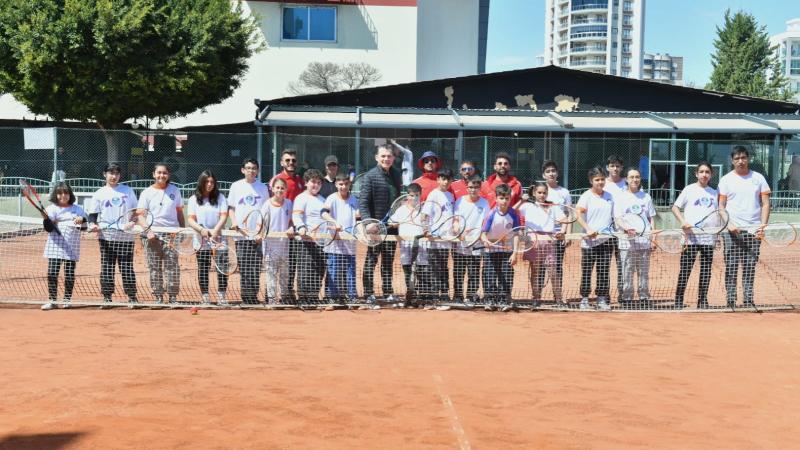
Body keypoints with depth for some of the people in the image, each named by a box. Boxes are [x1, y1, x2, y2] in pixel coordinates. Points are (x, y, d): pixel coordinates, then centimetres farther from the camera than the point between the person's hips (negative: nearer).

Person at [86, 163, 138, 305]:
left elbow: (136, 211, 15)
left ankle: (132, 296, 8)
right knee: (107, 268, 2)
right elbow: (92, 214, 3)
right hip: (106, 236, 0)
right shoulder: (99, 194, 6)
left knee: (127, 267, 1)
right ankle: (107, 296, 10)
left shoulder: (128, 190, 10)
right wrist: (93, 224, -16)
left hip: (126, 236, 0)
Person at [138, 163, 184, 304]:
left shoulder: (175, 191, 10)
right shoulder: (147, 193, 4)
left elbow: (179, 212, 14)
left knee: (173, 267, -5)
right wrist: (148, 231, -14)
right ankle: (158, 297, 10)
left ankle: (173, 297, 2)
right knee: (154, 268, 3)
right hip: (152, 235, 0)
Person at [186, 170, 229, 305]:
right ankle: (205, 297, 12)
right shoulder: (194, 199, 8)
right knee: (203, 270, 5)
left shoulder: (220, 198, 7)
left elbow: (224, 216, -3)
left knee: (222, 268, -8)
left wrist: (215, 230, -18)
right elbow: (191, 220, 0)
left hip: (219, 239, 0)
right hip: (202, 241, 0)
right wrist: (202, 230, -18)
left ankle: (221, 296, -2)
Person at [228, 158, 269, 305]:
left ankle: (253, 296, 4)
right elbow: (231, 207, 13)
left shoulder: (262, 187, 8)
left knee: (255, 267, -4)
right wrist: (234, 221, -6)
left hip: (258, 234, 0)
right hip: (241, 234, 0)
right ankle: (246, 297, 6)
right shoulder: (236, 186, 8)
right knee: (243, 267, 0)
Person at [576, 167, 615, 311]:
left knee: (604, 272, 6)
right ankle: (584, 299, 10)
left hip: (606, 240, 4)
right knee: (586, 271, 1)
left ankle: (602, 300, 13)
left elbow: (614, 217, 19)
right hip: (589, 241, -4)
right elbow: (579, 215, -14)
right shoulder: (586, 196, -3)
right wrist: (588, 229, -27)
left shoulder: (609, 197, 13)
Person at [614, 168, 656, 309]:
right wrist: (627, 227, -22)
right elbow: (618, 218, -2)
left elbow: (651, 218, 14)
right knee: (627, 272, -1)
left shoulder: (646, 197, 12)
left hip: (644, 241, 2)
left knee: (644, 272, 5)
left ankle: (644, 298, 12)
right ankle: (626, 299, 5)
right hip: (627, 242, -2)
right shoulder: (621, 198, 4)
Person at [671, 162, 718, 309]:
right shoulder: (689, 189, 3)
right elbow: (675, 207, 1)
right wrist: (683, 221, -14)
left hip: (708, 237, 3)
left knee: (706, 271, 5)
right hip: (691, 237, -3)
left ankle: (702, 301, 14)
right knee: (685, 269, -2)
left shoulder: (714, 192, 14)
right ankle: (678, 300, 5)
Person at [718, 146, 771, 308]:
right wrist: (729, 224, -11)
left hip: (754, 230, 1)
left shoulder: (758, 178, 9)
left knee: (750, 267, 2)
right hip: (732, 230, -1)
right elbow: (721, 206, 4)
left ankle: (748, 300, 8)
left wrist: (763, 225, -6)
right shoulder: (726, 180, 5)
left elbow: (765, 204, 7)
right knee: (731, 267, -2)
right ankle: (731, 301, 2)